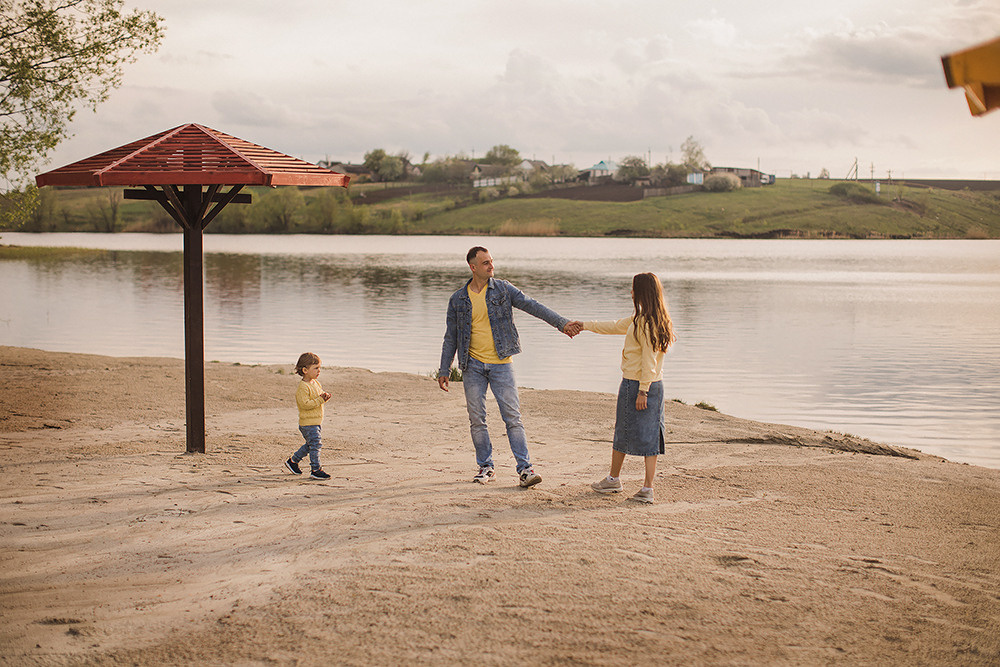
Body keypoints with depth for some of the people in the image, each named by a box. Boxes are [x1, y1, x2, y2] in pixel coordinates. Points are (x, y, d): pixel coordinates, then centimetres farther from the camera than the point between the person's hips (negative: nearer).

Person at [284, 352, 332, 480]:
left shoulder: (316, 383, 12)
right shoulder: (303, 387, -18)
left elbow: (321, 394, 22)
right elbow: (305, 404, -25)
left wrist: (325, 396, -1)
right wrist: (319, 400, -25)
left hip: (317, 421, 10)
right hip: (308, 423, -10)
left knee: (310, 445, 18)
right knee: (315, 444, -9)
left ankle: (293, 461, 33)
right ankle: (316, 470, -3)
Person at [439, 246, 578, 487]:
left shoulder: (503, 289, 1)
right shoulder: (458, 300, 4)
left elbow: (532, 306, -6)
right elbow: (451, 338, 9)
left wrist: (562, 323, -17)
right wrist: (444, 371, 6)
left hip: (500, 364, -1)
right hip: (473, 365, 1)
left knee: (513, 417, -5)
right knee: (477, 420, 4)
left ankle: (525, 468, -4)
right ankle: (485, 466, 18)